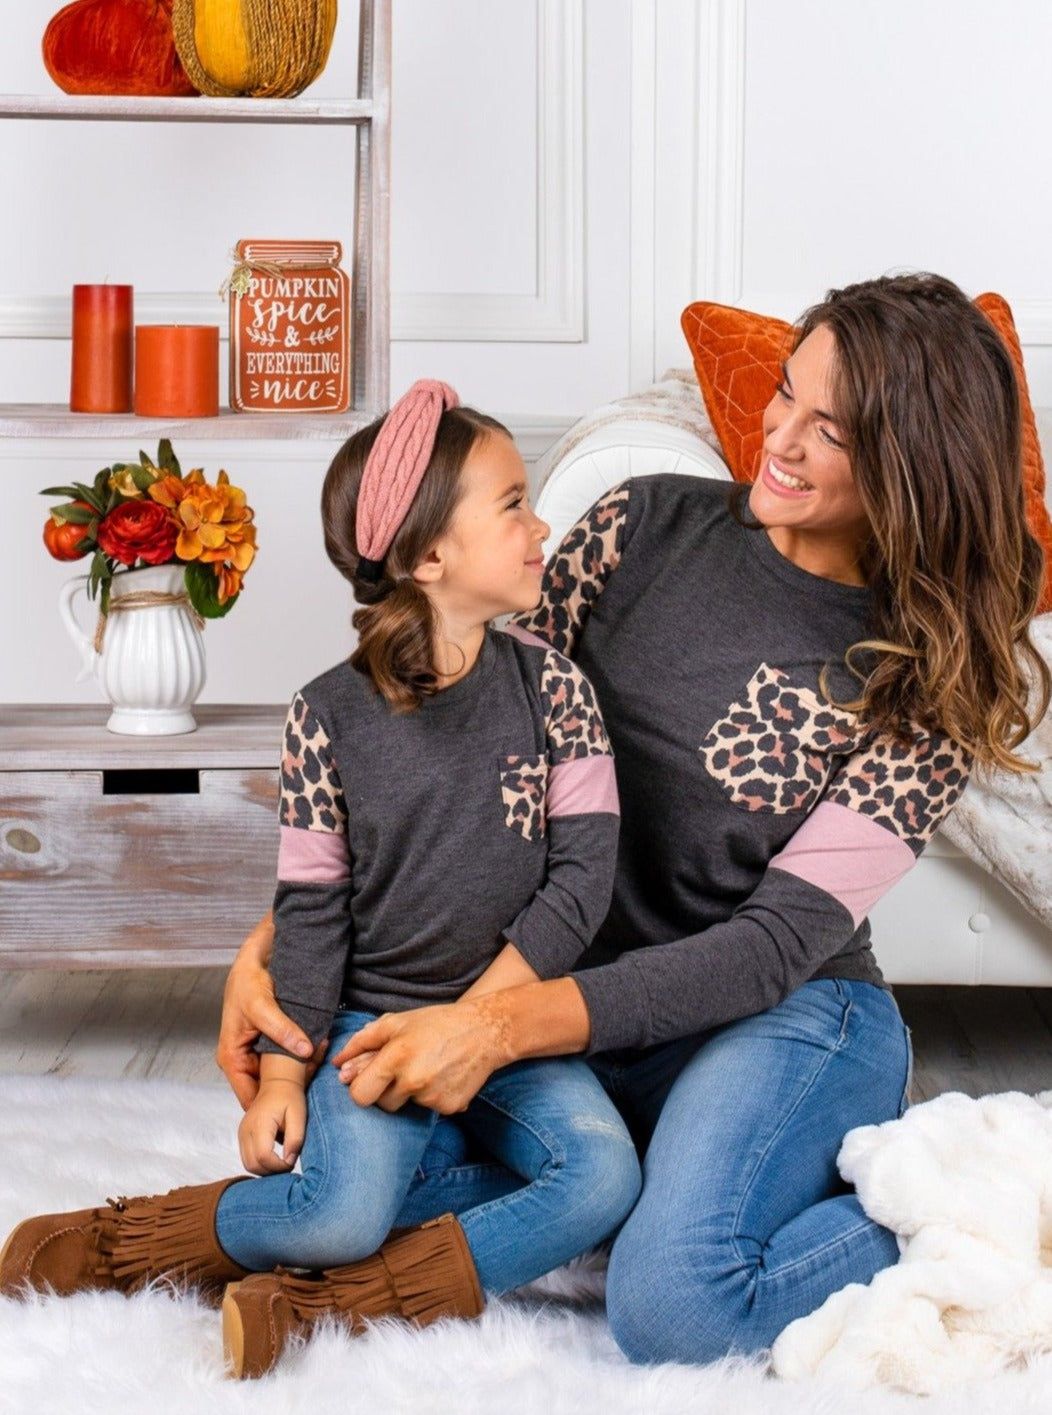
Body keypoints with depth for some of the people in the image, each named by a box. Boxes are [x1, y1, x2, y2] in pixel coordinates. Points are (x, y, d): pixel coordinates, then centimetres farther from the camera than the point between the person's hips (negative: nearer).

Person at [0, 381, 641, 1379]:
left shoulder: (551, 688, -1)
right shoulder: (330, 716, -4)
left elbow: (584, 869, -5)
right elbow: (311, 908, 0)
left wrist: (475, 1017, -13)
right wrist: (282, 1071, -7)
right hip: (371, 1022, -2)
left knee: (603, 1177, -24)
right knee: (340, 1212, -26)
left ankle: (326, 1303, -20)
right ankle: (118, 1245, 1)